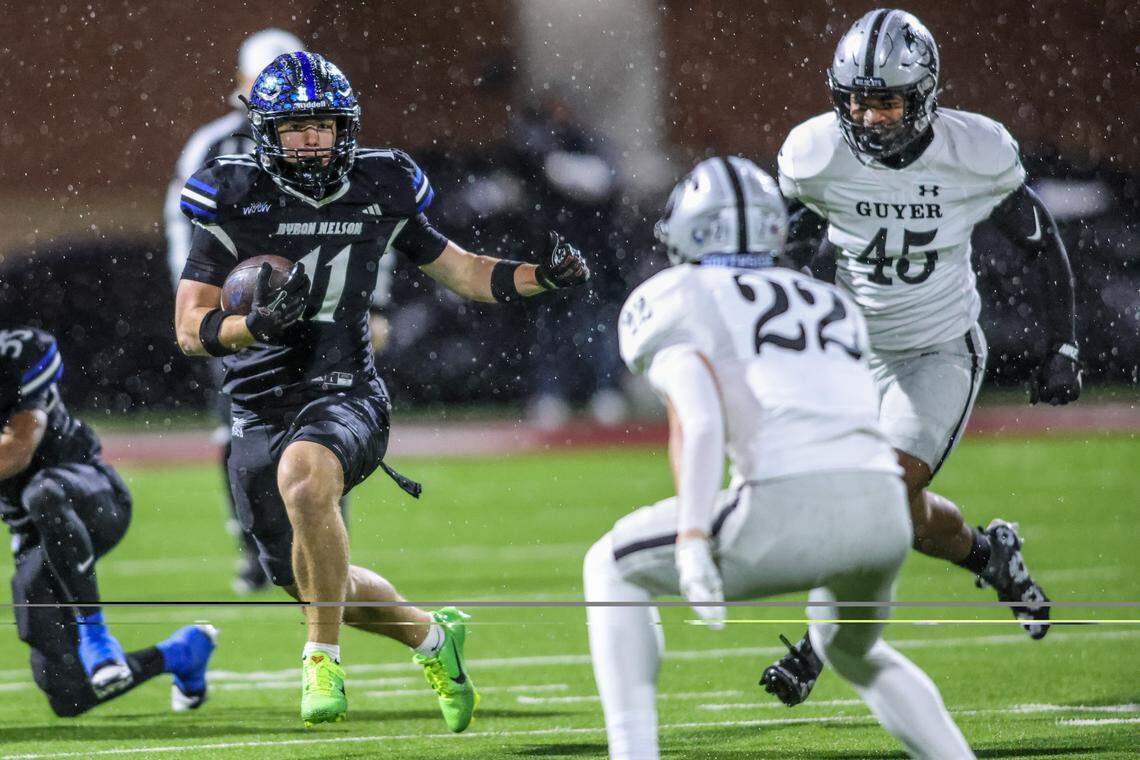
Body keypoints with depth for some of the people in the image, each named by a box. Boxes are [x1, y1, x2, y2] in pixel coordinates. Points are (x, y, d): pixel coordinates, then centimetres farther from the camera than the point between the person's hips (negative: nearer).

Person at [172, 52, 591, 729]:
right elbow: (192, 329, -6)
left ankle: (324, 659, -26)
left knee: (302, 474, -37)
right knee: (315, 582, 11)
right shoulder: (234, 201, -5)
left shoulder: (379, 192, 2)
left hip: (345, 396, -2)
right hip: (261, 412, 2)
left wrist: (539, 278, 1)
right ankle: (432, 636, 42)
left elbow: (456, 268, 17)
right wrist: (260, 324, -26)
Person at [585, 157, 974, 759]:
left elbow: (699, 417, -6)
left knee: (612, 569, 18)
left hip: (791, 507, -6)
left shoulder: (672, 300, 12)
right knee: (853, 651, 35)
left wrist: (692, 538, -16)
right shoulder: (832, 304, 31)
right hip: (886, 512, 6)